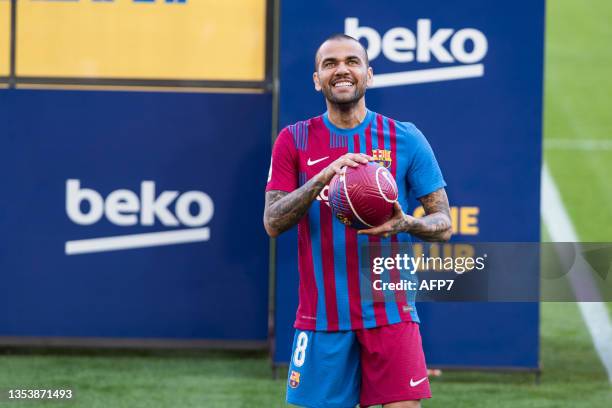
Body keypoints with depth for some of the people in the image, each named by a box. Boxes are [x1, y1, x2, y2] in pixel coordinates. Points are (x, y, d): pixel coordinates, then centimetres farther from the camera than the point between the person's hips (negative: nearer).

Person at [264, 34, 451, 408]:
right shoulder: (294, 141, 5)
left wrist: (406, 224, -20)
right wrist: (322, 177, -21)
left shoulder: (405, 140, 3)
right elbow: (272, 222, -6)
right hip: (322, 316, 1)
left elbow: (444, 224, 3)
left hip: (390, 312, -1)